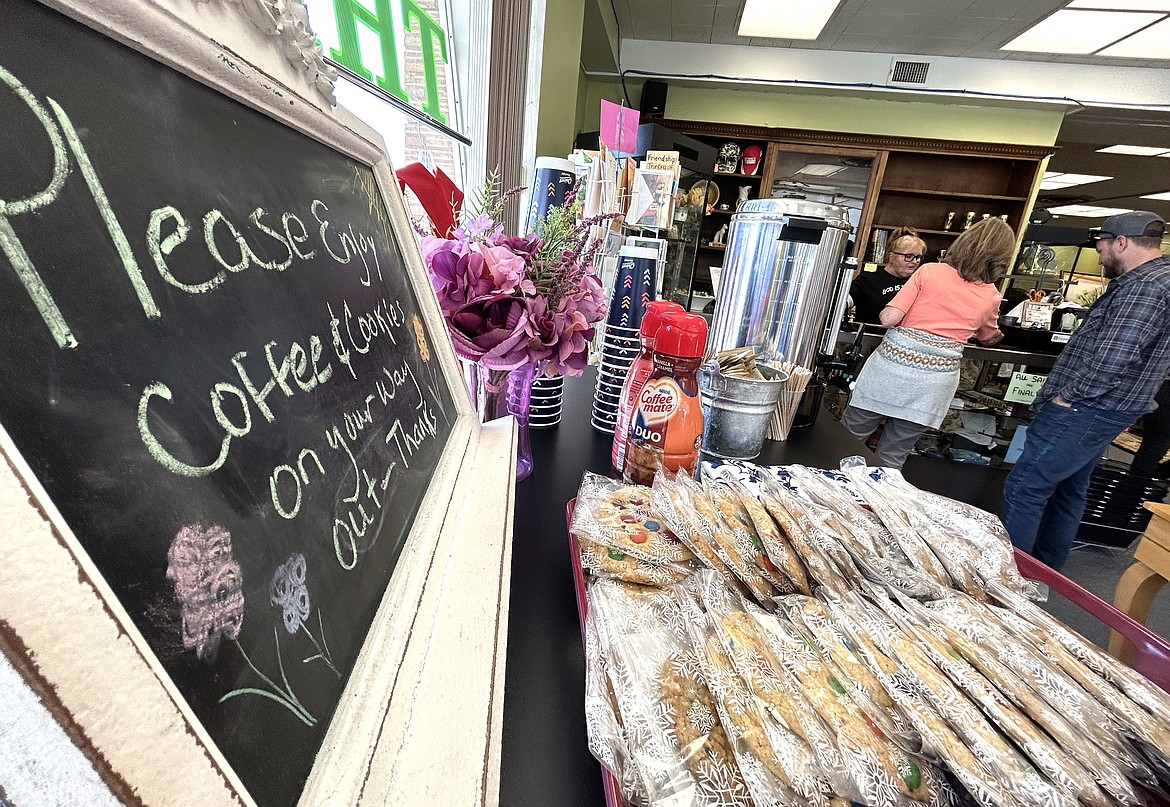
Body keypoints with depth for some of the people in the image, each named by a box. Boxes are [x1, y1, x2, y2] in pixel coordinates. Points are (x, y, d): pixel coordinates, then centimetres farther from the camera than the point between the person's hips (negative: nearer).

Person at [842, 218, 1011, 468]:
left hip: (893, 366, -3)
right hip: (933, 383, 3)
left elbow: (889, 318, -11)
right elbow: (988, 337, 28)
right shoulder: (992, 298, 9)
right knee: (891, 460, 12)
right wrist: (997, 334, 52)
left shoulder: (929, 272, -2)